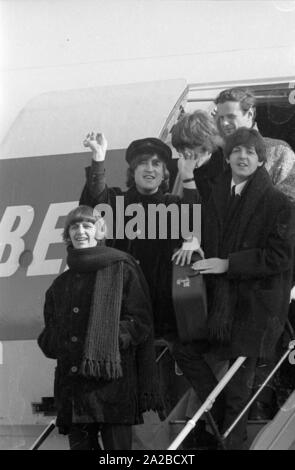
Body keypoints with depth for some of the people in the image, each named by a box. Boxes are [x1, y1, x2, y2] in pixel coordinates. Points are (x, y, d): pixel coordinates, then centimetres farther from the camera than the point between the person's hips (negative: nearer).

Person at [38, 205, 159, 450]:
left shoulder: (121, 269, 4)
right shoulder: (61, 285, 20)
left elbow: (140, 321, -1)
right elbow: (49, 335, 25)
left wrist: (113, 338, -14)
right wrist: (54, 343, 3)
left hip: (113, 383, -5)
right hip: (72, 387, 5)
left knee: (117, 444, -8)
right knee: (79, 444, 2)